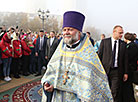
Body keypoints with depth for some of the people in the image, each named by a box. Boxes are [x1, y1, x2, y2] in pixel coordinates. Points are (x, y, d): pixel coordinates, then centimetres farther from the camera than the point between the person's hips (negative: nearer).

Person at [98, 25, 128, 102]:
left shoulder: (123, 44, 6)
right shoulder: (104, 41, 2)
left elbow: (125, 59, 7)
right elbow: (99, 55, 1)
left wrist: (125, 72, 5)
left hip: (117, 71, 1)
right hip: (105, 70, 0)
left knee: (115, 92, -1)